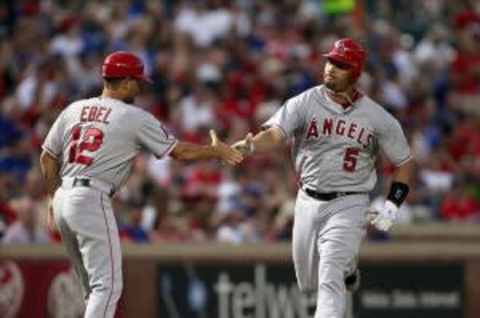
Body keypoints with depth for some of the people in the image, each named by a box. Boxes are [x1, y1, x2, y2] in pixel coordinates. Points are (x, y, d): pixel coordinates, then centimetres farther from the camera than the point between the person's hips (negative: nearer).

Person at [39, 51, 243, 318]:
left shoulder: (73, 110, 12)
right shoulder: (135, 117, -4)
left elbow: (47, 158, 14)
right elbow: (180, 151, 1)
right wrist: (216, 151, 16)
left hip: (63, 198, 8)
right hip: (92, 201, -8)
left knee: (95, 286, 17)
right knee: (107, 285, -8)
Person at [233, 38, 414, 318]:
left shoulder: (378, 118, -5)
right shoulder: (304, 103, -6)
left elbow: (405, 161, 5)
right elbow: (274, 134, -22)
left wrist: (392, 206, -6)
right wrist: (250, 146, -45)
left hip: (348, 205, -3)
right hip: (308, 201, 3)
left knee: (329, 280, -17)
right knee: (308, 282, 17)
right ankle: (346, 270, 51)